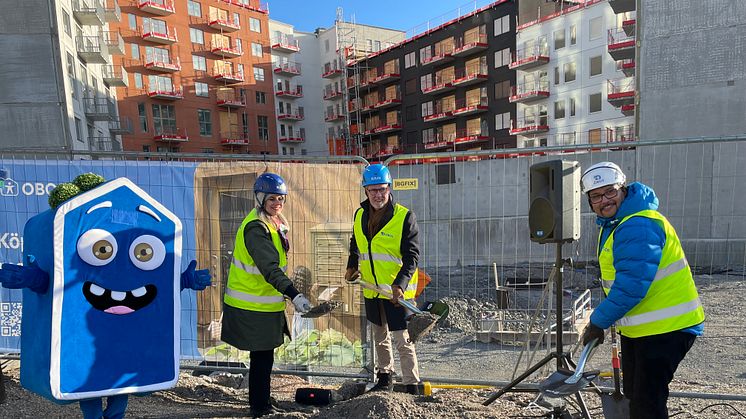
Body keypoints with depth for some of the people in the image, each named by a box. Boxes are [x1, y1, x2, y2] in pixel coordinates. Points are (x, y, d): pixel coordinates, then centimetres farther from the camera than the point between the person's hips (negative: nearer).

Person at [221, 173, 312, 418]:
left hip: (264, 303, 10)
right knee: (262, 357, 2)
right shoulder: (256, 228, -22)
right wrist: (294, 295, -38)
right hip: (253, 307, -10)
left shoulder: (272, 223, 10)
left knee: (263, 356, 21)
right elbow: (270, 269, -31)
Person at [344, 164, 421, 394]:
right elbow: (355, 245, 21)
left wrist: (400, 284, -28)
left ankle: (412, 387, 12)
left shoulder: (405, 217, -13)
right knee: (379, 336, 21)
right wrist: (352, 266, 7)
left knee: (403, 342, -1)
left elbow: (411, 256, -16)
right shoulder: (360, 215, 4)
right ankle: (385, 378, 39)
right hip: (372, 289, 6)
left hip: (398, 291, -6)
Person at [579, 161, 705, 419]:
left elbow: (631, 285, -29)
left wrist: (598, 322, -21)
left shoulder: (639, 227, -25)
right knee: (634, 394, 21)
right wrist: (605, 319, 13)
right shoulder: (612, 224, 9)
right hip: (637, 327, 10)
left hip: (666, 329, -10)